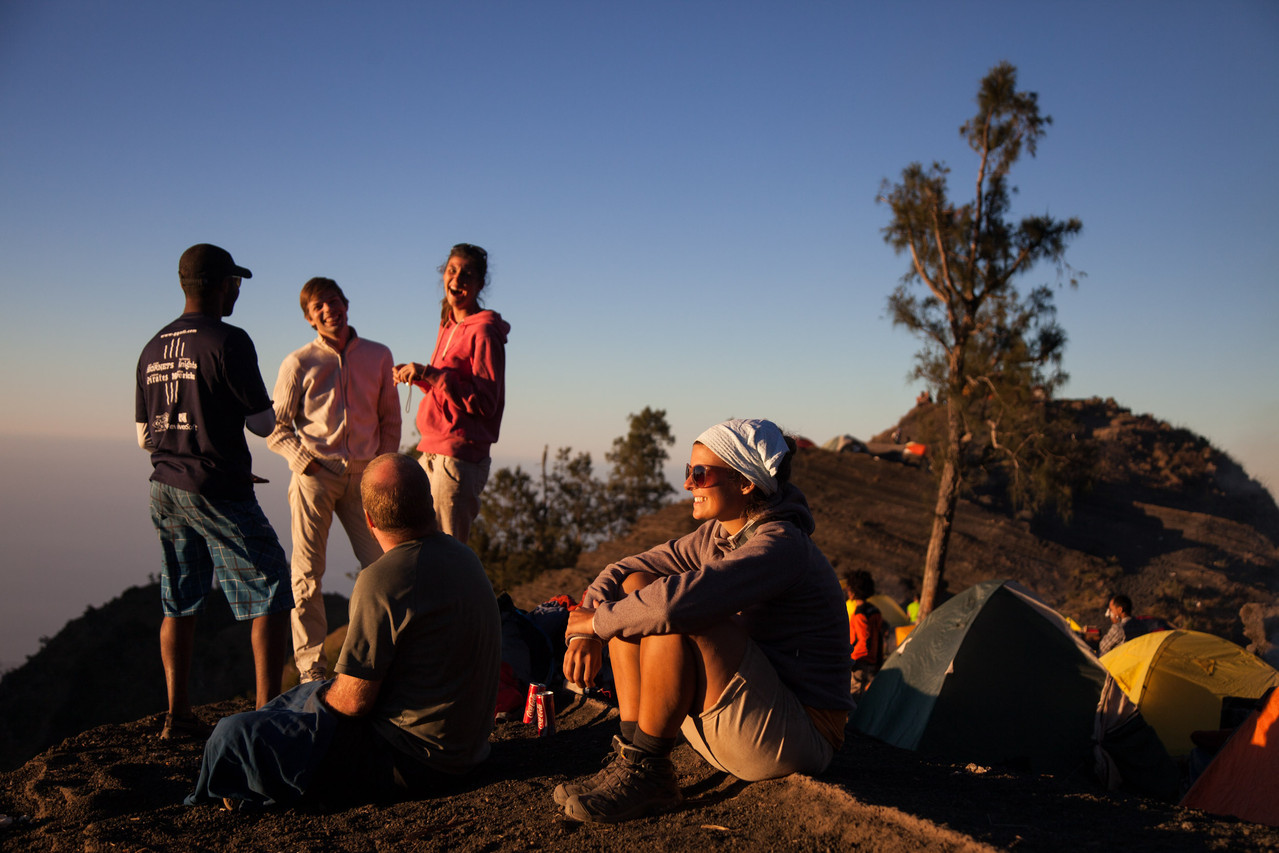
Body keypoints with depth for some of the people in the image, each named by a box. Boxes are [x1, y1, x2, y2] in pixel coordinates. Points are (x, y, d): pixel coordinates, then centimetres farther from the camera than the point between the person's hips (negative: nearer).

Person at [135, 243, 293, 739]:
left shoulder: (153, 349, 11)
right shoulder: (228, 341, -12)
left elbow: (144, 437, 16)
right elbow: (263, 423, -9)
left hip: (165, 489, 8)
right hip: (219, 492, -8)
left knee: (179, 604, 14)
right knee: (272, 595, 0)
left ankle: (177, 715, 18)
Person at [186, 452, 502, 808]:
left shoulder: (383, 579, -23)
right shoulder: (463, 555, 6)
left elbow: (354, 700, -20)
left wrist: (320, 696, 3)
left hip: (411, 762, -10)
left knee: (234, 736, -5)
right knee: (306, 693, 28)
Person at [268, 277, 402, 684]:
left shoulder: (378, 356, 8)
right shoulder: (299, 363, 1)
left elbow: (390, 417, 15)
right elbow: (275, 425, 7)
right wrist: (302, 461, -7)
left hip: (364, 474, 2)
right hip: (316, 474, -2)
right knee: (307, 572, -2)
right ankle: (311, 664, 7)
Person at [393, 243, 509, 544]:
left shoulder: (483, 331, -10)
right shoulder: (449, 326, 17)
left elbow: (485, 402, -16)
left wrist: (431, 374, -21)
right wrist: (418, 376, 9)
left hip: (459, 458, -9)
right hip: (431, 455, 9)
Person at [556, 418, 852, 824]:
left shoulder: (782, 546, -22)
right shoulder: (715, 536, 5)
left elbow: (680, 600, -36)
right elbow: (619, 572, 10)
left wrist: (600, 621, -20)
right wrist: (585, 634, -8)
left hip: (797, 739, -9)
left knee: (675, 619, -29)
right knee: (633, 587, -2)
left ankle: (645, 772, -14)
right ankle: (631, 757, -7)